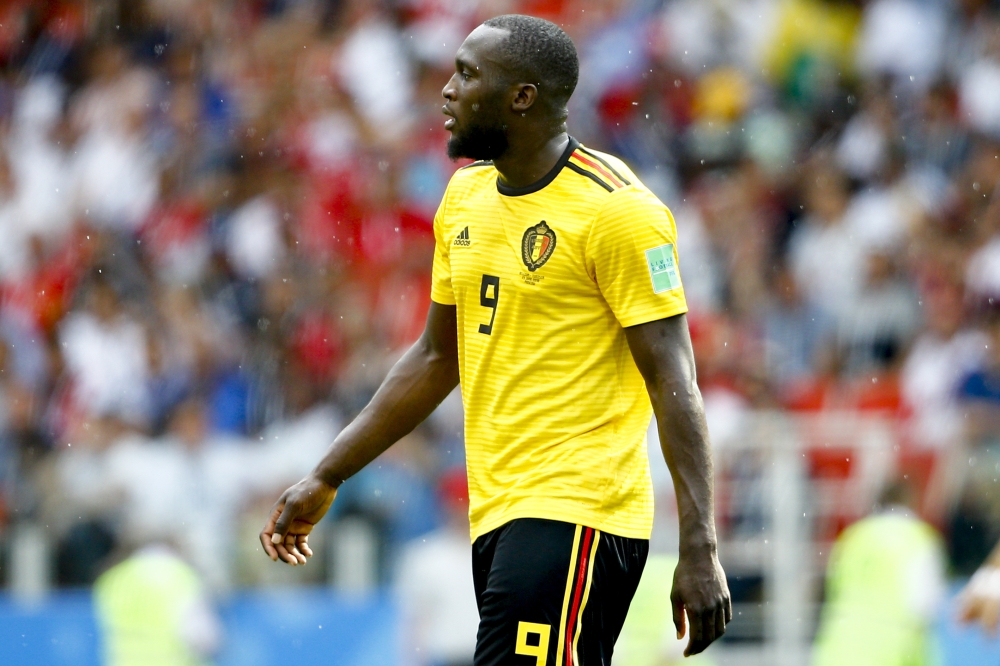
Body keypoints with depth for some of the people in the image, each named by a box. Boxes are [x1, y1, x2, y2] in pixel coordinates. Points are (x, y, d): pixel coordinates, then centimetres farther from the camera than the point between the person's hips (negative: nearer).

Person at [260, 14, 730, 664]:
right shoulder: (467, 196, 14)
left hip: (573, 515, -8)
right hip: (497, 513, 8)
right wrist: (327, 478, 23)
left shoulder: (617, 208, -11)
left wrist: (700, 551, -19)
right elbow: (436, 358, 23)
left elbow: (674, 383, -13)